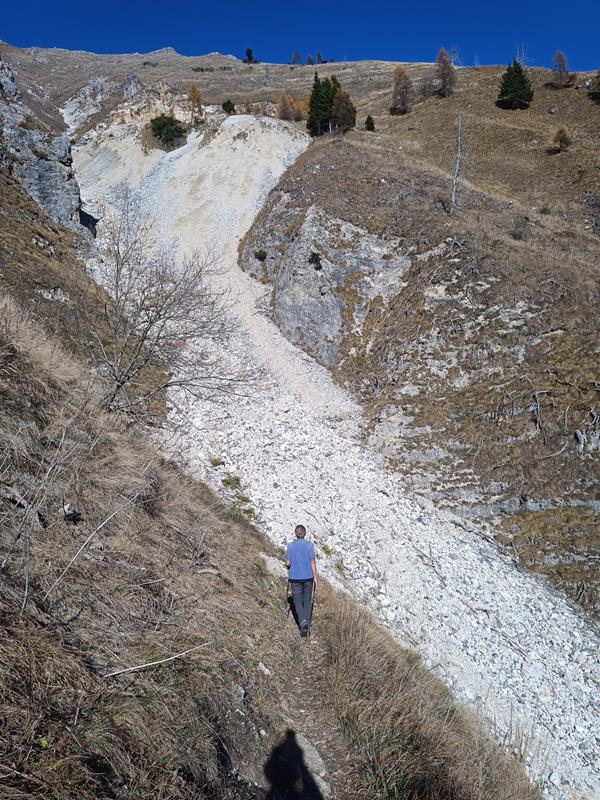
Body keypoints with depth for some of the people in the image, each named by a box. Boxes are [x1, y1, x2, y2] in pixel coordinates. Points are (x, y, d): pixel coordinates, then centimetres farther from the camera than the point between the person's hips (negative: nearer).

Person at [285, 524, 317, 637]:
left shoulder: (291, 546, -6)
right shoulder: (309, 545, -5)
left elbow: (288, 563, -5)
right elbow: (313, 563, -4)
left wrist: (289, 566, 17)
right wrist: (315, 578, 3)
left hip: (295, 578, -1)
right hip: (308, 577, 1)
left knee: (298, 602, 7)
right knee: (307, 601, 16)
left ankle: (303, 622, -13)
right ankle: (307, 623, 12)